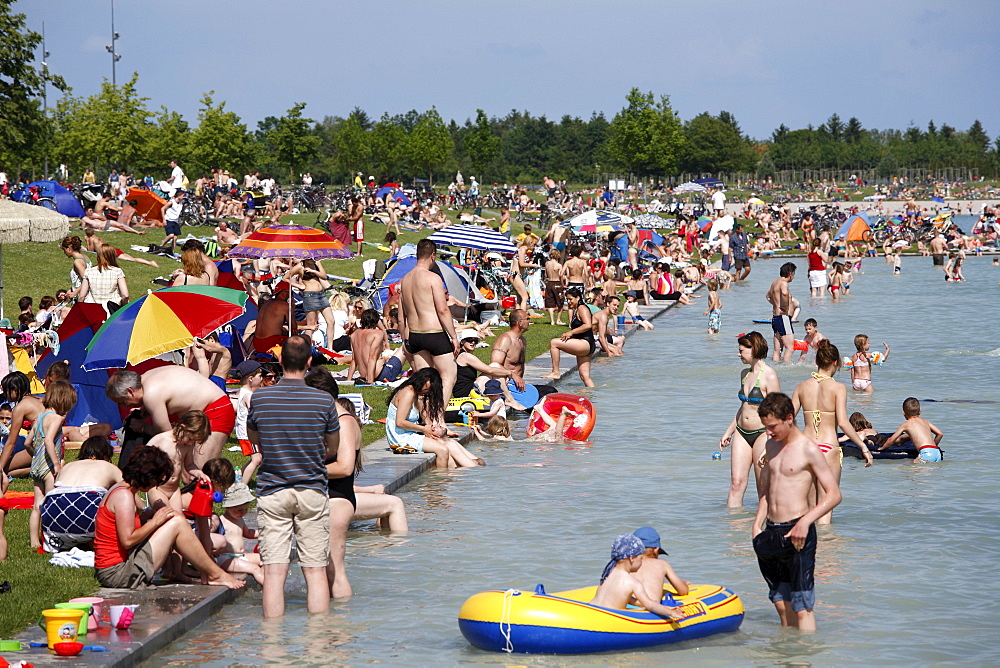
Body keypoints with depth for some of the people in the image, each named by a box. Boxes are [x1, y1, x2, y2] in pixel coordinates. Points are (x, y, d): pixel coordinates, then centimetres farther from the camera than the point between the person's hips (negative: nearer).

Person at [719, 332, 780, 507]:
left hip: (762, 433, -7)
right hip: (741, 433, 7)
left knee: (764, 487, 0)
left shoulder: (769, 376, -12)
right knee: (736, 483, 1)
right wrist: (729, 432, 21)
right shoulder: (745, 374, 12)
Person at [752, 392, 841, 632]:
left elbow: (834, 494, -13)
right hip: (771, 534, 7)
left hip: (796, 534, -7)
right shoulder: (772, 446, 14)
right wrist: (757, 524, 9)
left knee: (802, 607, -8)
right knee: (781, 602, 13)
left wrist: (805, 521, -24)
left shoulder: (808, 450, -10)